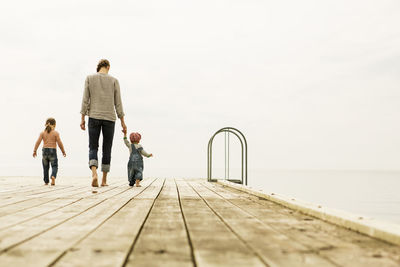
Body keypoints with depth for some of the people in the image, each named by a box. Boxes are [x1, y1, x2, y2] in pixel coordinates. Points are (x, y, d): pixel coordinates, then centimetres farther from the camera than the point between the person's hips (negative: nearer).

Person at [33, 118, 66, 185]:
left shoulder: (42, 133, 5)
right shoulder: (56, 133, -2)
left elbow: (38, 142, -3)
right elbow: (59, 143, -4)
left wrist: (35, 151, 1)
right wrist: (63, 151, 5)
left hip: (45, 150, 3)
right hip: (53, 151, -3)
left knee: (45, 167, 12)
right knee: (54, 166, 1)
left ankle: (46, 181, 14)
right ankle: (53, 176, -27)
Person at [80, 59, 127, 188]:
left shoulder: (89, 78, 3)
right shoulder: (114, 81, 3)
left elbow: (85, 99, -1)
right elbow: (118, 102, 2)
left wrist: (82, 118, 1)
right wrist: (122, 121, 7)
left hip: (94, 117, 0)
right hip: (109, 118, 0)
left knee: (93, 148, 2)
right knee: (107, 149, 8)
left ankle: (94, 173, -24)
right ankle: (104, 180, 10)